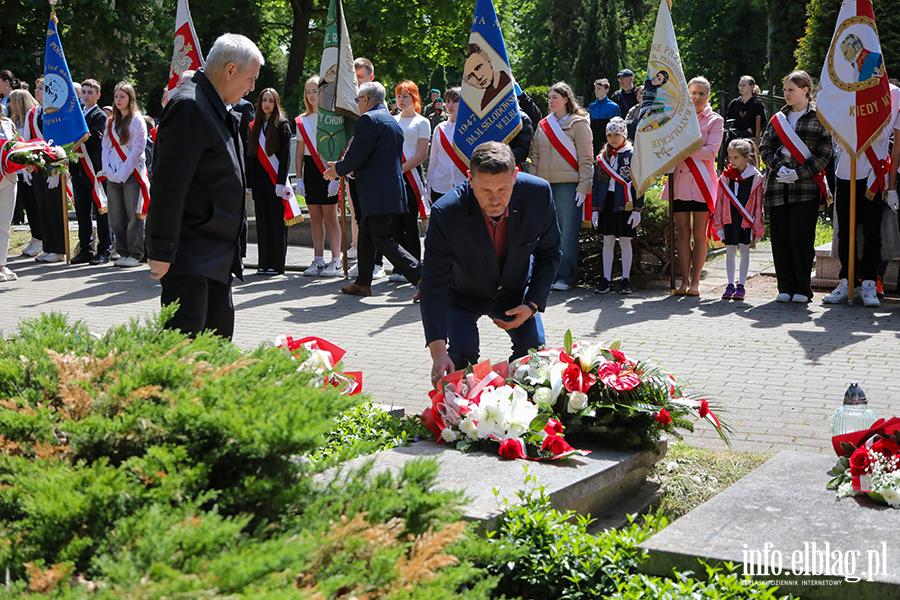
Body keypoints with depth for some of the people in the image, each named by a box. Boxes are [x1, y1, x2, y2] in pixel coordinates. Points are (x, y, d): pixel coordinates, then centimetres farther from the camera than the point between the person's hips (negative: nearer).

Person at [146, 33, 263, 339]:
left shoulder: (220, 111, 17)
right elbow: (169, 183, -21)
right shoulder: (189, 106, -15)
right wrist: (162, 251, -23)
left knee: (219, 332, 14)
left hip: (217, 252, 10)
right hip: (189, 253, -10)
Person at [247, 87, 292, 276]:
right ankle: (264, 264, 10)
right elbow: (251, 155, 14)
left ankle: (277, 264, 1)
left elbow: (285, 155, -7)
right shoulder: (254, 126, 14)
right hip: (259, 180, 5)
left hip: (275, 180, -5)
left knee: (276, 222, -3)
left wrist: (281, 182, -14)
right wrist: (249, 183, 8)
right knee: (262, 222, 5)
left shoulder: (282, 124, -1)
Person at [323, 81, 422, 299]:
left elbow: (355, 156, -16)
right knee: (366, 234, 18)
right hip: (393, 189, 10)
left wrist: (338, 169, 5)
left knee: (383, 240, -8)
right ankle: (363, 283, 24)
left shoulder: (369, 119, -11)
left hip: (377, 192, -10)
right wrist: (345, 167, 27)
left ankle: (423, 278, -17)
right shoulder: (393, 121, 18)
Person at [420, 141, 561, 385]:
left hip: (514, 293, 2)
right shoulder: (446, 212, -33)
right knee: (462, 349, -24)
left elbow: (549, 253, -7)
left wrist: (532, 305, -19)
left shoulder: (539, 194, -26)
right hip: (462, 295, -2)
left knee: (533, 347, -16)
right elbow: (434, 285, -30)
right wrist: (437, 351, -39)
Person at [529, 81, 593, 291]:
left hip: (568, 184, -5)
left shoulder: (578, 124, 0)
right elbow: (535, 156, 17)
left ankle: (566, 277, 1)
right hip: (544, 184, 5)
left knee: (567, 232, -4)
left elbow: (586, 158, -3)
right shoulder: (543, 125, 15)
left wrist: (583, 186, -10)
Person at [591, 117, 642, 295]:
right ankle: (606, 280, 10)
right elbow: (596, 185, 12)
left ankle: (626, 280, 10)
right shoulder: (602, 157, 11)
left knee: (625, 242, 3)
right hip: (606, 204, 3)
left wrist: (637, 209, -7)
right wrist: (594, 209, 6)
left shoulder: (632, 155, 0)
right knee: (607, 242, 6)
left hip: (625, 205, -3)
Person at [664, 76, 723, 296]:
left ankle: (695, 281, 5)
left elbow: (711, 151, -9)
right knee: (683, 234, 2)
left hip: (702, 182, -2)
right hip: (680, 181, 2)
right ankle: (684, 281, 8)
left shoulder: (715, 120, 4)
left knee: (699, 235, -1)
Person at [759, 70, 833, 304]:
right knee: (780, 238, 3)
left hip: (806, 187, -4)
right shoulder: (778, 118, 16)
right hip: (777, 186, 4)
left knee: (801, 238, -5)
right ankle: (786, 287, 11)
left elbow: (824, 155, -3)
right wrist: (779, 168, -7)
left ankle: (802, 289, 5)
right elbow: (765, 148, 11)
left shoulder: (819, 118, 3)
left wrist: (797, 173, -13)